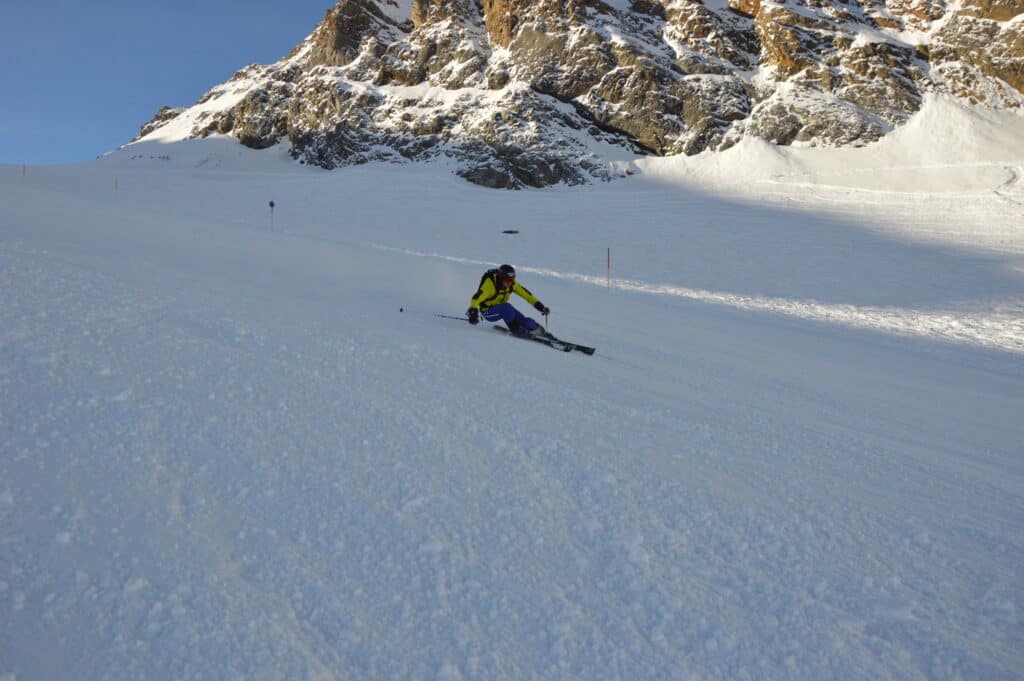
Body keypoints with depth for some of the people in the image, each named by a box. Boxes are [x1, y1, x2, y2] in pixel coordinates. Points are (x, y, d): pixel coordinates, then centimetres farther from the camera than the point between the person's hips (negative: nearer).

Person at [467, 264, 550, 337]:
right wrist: (473, 312, -54)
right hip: (488, 312, -6)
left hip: (502, 308, 6)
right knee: (507, 308, -33)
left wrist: (540, 306, -9)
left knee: (521, 319, -16)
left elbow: (525, 294, -5)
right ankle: (516, 330, -15)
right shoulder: (490, 284, -29)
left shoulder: (512, 284, -10)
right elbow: (477, 298, -38)